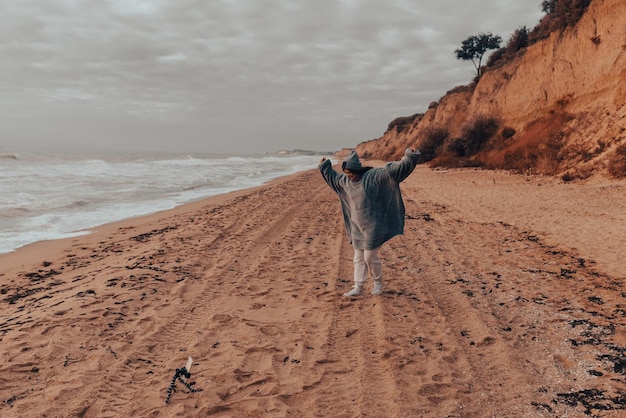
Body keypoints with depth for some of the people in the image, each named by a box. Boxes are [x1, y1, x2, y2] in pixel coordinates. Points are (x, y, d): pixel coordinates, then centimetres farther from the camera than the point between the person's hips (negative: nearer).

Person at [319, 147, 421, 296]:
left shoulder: (374, 176, -15)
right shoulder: (344, 181, 5)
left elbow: (394, 169, -22)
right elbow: (332, 177, 27)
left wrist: (409, 158, -32)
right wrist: (325, 167, 37)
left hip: (373, 227, -6)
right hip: (357, 227, 7)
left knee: (370, 257, 0)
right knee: (359, 258, 11)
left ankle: (378, 283, 25)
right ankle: (358, 288, 18)